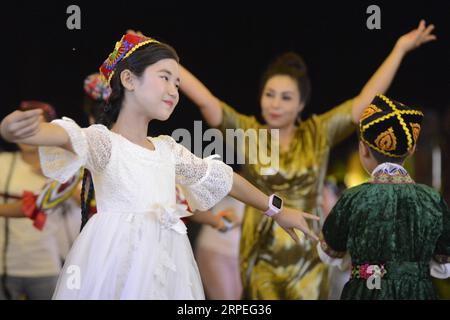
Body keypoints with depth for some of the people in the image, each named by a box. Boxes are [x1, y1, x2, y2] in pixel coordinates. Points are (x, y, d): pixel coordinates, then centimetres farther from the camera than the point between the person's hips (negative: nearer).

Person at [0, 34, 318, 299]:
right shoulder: (103, 141, -3)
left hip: (167, 270, 6)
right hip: (119, 264, -6)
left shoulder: (168, 149, 18)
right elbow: (68, 138, -25)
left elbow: (221, 178, 30)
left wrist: (275, 208, 38)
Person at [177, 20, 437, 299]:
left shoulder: (319, 134, 2)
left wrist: (400, 49, 2)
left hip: (307, 262, 1)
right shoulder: (247, 133, -1)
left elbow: (367, 100, 2)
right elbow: (204, 99, -8)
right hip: (261, 261, -1)